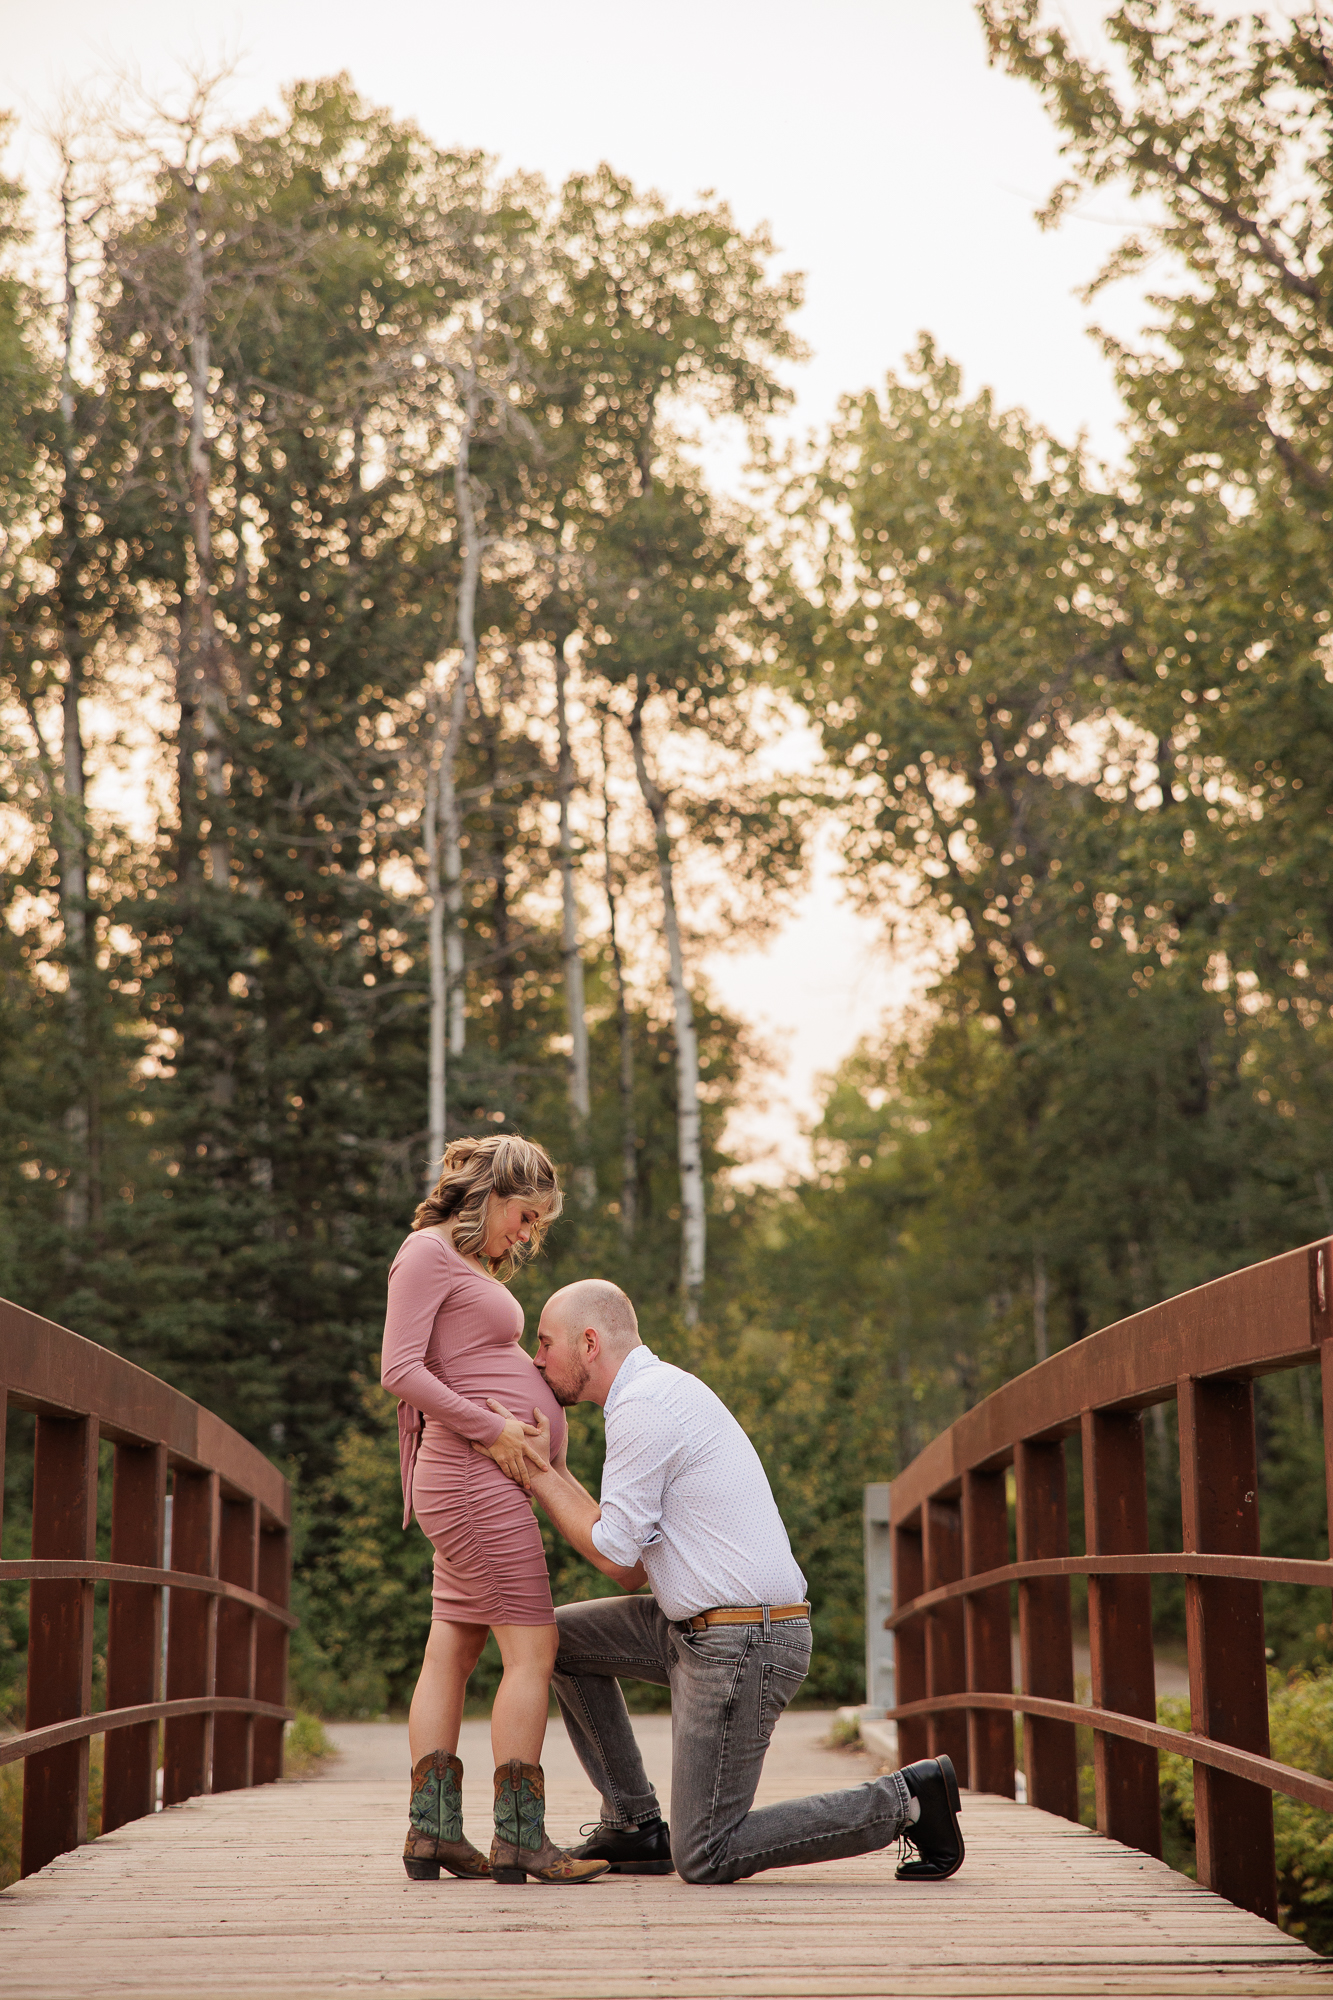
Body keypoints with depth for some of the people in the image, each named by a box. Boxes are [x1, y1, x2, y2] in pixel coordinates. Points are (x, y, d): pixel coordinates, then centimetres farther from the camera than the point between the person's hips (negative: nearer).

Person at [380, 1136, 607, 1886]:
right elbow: (399, 1369, -17)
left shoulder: (472, 1267, 21)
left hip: (491, 1479, 10)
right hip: (474, 1477, -10)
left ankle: (433, 1829, 7)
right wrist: (492, 1428, -17)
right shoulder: (429, 1251, -8)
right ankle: (520, 1837, -11)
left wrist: (541, 1378, 6)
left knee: (454, 1650, 7)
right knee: (532, 1646, -10)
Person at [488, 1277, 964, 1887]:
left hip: (741, 1647, -10)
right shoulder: (668, 1391, 16)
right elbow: (635, 1564, 13)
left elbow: (615, 1557, -12)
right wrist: (554, 1466, 9)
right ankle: (633, 1827, 16)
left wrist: (540, 1470, -4)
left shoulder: (643, 1407, -16)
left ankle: (906, 1798, 1)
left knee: (704, 1859, -5)